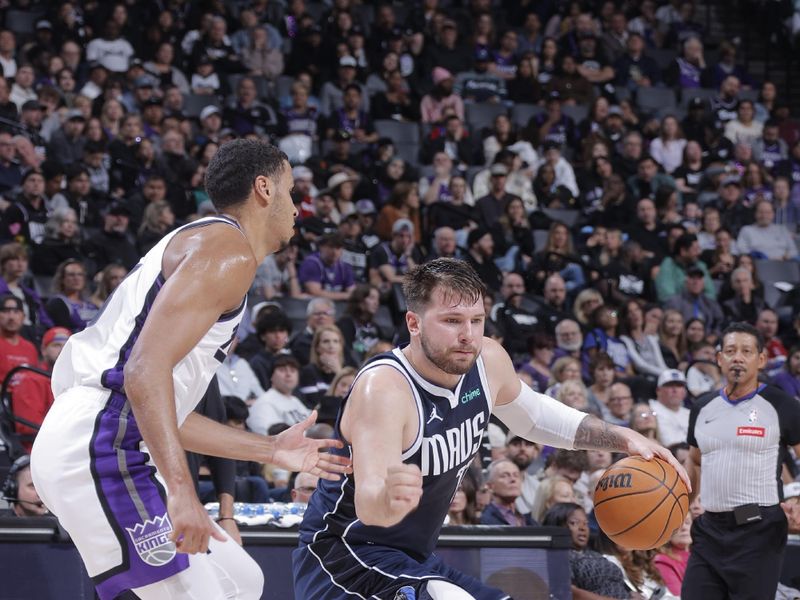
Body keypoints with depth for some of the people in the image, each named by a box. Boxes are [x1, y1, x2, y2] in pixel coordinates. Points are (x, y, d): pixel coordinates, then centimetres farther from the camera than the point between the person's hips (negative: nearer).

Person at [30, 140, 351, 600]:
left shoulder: (199, 246, 24)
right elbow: (146, 370, -22)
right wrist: (181, 489, -29)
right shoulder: (230, 248, -8)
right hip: (95, 446, -11)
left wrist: (270, 450, 28)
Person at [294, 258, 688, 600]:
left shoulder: (488, 362, -5)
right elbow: (367, 505, -43)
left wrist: (621, 438, 11)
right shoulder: (382, 388, -29)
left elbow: (531, 413, 20)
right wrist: (388, 497, -66)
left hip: (414, 559, 9)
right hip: (343, 558, -9)